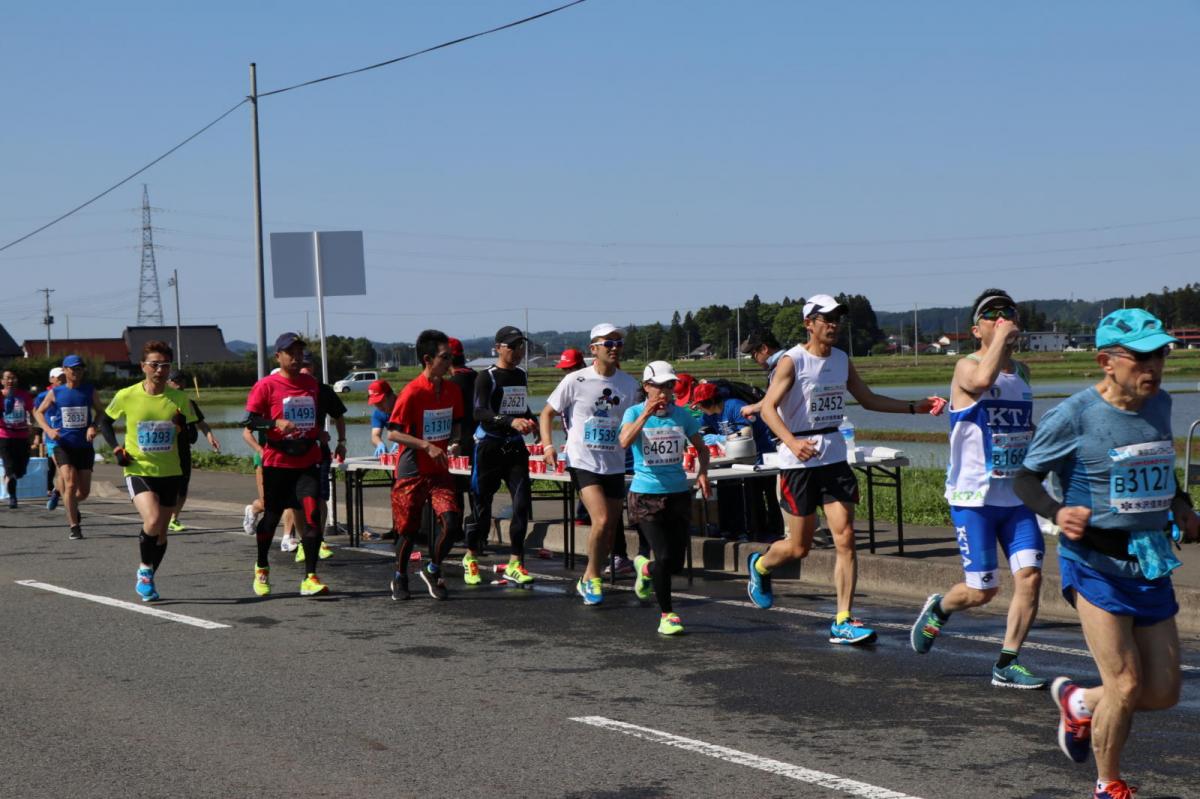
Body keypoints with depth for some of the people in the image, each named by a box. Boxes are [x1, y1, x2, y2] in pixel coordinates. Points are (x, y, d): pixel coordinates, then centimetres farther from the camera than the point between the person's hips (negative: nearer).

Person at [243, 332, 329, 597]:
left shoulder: (312, 383, 11)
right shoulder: (266, 386, -5)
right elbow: (250, 420, -10)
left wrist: (319, 435, 18)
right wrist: (277, 423, -23)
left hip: (307, 461, 3)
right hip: (277, 462, -3)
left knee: (312, 514, -12)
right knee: (271, 517, 8)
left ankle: (310, 578, -11)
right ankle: (262, 568, 33)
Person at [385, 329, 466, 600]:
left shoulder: (452, 390, 3)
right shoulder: (412, 392, -15)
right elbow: (392, 433, -16)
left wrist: (454, 441, -2)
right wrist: (428, 446, -23)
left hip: (440, 470, 4)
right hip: (411, 471, -4)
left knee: (452, 522, -12)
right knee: (408, 529, 5)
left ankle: (433, 570, 11)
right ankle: (400, 577, 30)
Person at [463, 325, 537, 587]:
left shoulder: (521, 376, 13)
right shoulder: (487, 377, -9)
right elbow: (480, 413, -22)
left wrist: (532, 423, 11)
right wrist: (511, 421, -33)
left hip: (515, 447, 5)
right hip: (489, 446, -5)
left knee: (522, 502, -7)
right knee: (483, 504, 2)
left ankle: (514, 564, -3)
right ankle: (470, 558, 20)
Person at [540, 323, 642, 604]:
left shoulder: (629, 384, 5)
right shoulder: (576, 381, -7)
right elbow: (547, 413, 0)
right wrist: (548, 445, -13)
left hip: (614, 465, 5)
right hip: (584, 462, -5)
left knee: (611, 530, 7)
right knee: (602, 520, -20)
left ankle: (588, 581, 26)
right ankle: (592, 578, 0)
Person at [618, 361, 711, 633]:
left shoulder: (682, 415, 3)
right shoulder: (634, 412, -5)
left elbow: (701, 447, 15)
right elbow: (624, 441, -25)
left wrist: (703, 472, -2)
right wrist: (646, 414, -33)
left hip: (678, 494, 4)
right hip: (646, 495, -3)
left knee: (676, 564, 4)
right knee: (665, 556, -14)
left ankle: (646, 568, 38)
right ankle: (666, 614, 4)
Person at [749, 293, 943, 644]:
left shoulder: (842, 360, 9)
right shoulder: (792, 361, -10)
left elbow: (868, 399, 20)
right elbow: (768, 407, -18)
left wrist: (913, 407, 10)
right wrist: (792, 442, -35)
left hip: (834, 456, 5)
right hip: (799, 460, -5)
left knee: (845, 538, -6)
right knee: (799, 547, 3)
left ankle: (843, 621, -2)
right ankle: (759, 565, 37)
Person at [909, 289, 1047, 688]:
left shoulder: (1022, 371, 13)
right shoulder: (966, 367, -9)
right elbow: (983, 379, -35)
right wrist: (1001, 337, -22)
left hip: (1017, 497, 6)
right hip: (973, 497, -6)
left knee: (1030, 577, -8)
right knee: (982, 589, -3)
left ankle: (1006, 664, 3)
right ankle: (938, 608, 30)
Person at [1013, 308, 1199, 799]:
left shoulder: (1160, 406, 6)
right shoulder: (1074, 416, -14)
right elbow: (1025, 476, -6)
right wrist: (1057, 512, -24)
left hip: (1152, 566, 7)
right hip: (1096, 564, -6)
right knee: (1125, 685, -8)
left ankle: (1077, 702, 37)